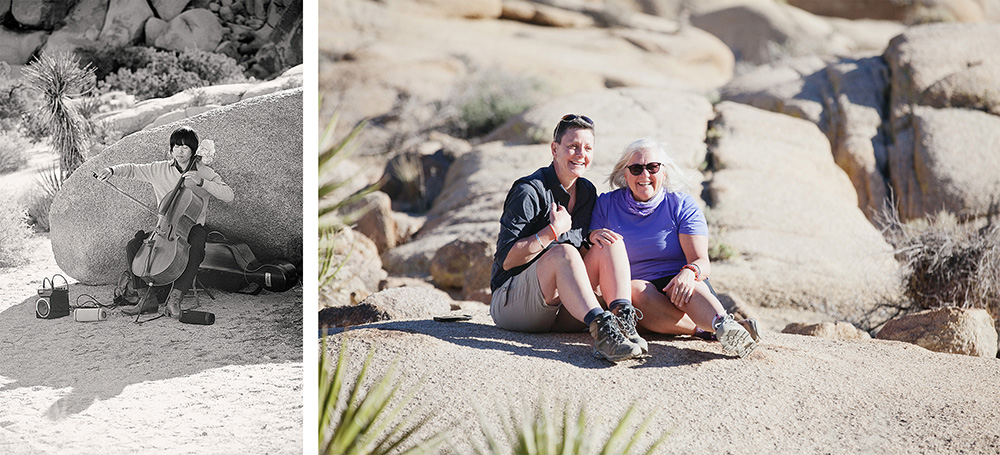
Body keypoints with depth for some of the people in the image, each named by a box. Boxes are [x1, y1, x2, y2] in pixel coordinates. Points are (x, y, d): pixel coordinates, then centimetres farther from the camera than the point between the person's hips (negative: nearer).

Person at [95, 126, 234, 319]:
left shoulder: (205, 173, -2)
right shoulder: (160, 170, 6)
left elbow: (228, 195, -14)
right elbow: (133, 170, 9)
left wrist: (201, 182, -25)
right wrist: (112, 170, -11)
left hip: (193, 228, -4)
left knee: (195, 250, -38)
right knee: (133, 245, -19)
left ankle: (175, 297, -31)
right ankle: (147, 298, -17)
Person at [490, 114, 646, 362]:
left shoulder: (587, 192, 11)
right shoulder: (530, 191, -11)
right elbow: (506, 260, -16)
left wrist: (592, 238, -5)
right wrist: (553, 231, -21)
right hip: (510, 301, -6)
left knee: (611, 243, -12)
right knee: (562, 252, -33)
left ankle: (623, 320, -34)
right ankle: (601, 329, -50)